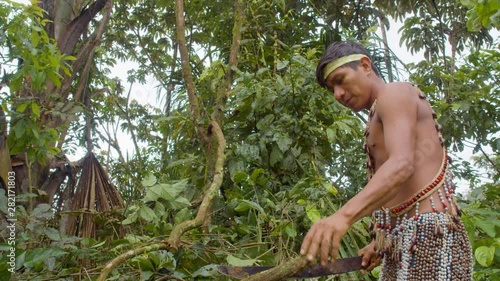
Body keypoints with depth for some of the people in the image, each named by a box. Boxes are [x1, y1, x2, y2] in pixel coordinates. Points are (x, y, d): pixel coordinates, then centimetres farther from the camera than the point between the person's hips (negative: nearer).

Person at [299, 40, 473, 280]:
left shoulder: (395, 94, -5)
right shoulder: (380, 118, 25)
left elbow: (401, 166, -24)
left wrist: (343, 215, -38)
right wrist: (381, 242, 13)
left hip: (428, 233, -10)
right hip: (404, 242, 10)